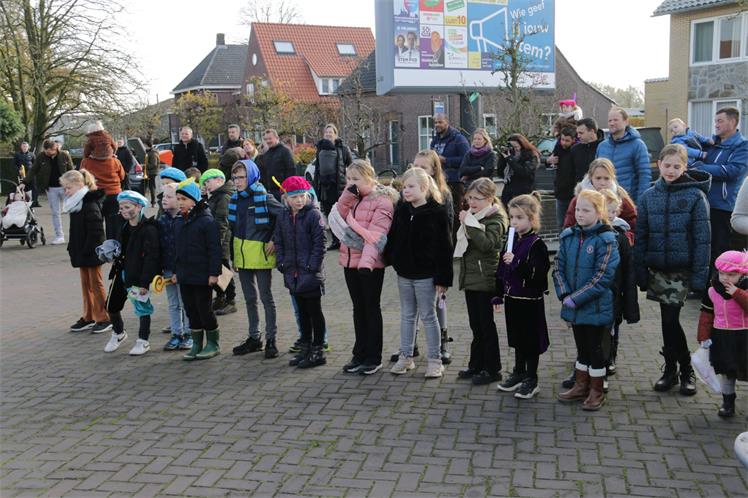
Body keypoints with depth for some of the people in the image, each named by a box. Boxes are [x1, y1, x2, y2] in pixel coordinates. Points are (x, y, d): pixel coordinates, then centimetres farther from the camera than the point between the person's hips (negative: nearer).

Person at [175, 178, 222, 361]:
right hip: (185, 276, 8)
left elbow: (214, 249, -15)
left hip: (202, 276, -7)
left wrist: (214, 273, -18)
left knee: (205, 310, 2)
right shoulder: (182, 223, 12)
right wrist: (177, 271, 19)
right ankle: (196, 344, 22)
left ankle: (213, 343, 17)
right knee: (191, 310, 12)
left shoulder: (207, 221, -12)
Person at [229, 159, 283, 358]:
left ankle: (271, 339, 10)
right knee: (249, 298, 14)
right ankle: (254, 338, 25)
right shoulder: (234, 199, 7)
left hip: (261, 255, -6)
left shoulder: (264, 198, -12)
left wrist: (274, 241, -11)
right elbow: (233, 228, 13)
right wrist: (233, 256, 11)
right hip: (242, 256, 6)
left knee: (266, 297, 2)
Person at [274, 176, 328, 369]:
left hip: (311, 274, -6)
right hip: (293, 273, 6)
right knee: (302, 311, 16)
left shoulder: (314, 214, -10)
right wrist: (282, 264, 4)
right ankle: (305, 347, 27)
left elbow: (319, 243, -13)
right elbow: (278, 242, 13)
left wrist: (312, 266, -16)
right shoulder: (283, 217, 7)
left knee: (314, 311, 2)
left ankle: (318, 351, 11)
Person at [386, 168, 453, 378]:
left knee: (428, 316, 3)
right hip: (404, 273, 5)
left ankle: (434, 360, 14)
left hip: (426, 274, -5)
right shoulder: (401, 209, 4)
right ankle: (405, 357, 24)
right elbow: (392, 238, 13)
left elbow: (444, 247, -13)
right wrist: (390, 258, 4)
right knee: (407, 315, 14)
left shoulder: (437, 212, -12)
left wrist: (443, 279, -15)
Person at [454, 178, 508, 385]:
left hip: (485, 280, -8)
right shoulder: (472, 215, 14)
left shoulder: (495, 219, -11)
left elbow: (487, 244, -27)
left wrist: (470, 223, -25)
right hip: (470, 277, 8)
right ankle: (476, 365, 24)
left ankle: (492, 369, 9)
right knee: (476, 325, 15)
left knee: (486, 324, -1)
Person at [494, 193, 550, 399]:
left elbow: (537, 273, -23)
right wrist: (499, 295, 15)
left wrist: (516, 262, -31)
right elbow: (501, 270, 14)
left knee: (531, 340, 4)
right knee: (517, 338, 18)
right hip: (513, 298, 7)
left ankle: (531, 380, 15)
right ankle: (518, 373, 32)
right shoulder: (512, 241, 9)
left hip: (530, 301, -7)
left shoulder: (536, 244, -15)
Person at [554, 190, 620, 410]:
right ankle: (581, 386, 33)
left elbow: (602, 277, -18)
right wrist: (564, 294, -11)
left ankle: (596, 391, 22)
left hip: (596, 307, -5)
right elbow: (559, 267, 4)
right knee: (581, 347, 18)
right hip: (574, 306, 5)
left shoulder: (605, 240, -14)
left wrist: (576, 298, -19)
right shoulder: (568, 236, 3)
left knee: (595, 348, 7)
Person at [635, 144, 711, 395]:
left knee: (670, 320, -4)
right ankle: (672, 369, 23)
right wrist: (641, 271, 1)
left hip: (682, 270, -3)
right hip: (657, 269, 3)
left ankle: (685, 370, 15)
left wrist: (700, 275, -11)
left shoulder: (695, 196, -5)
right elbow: (640, 236, 5)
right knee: (669, 320, 9)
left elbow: (702, 239, -7)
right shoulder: (648, 196, 4)